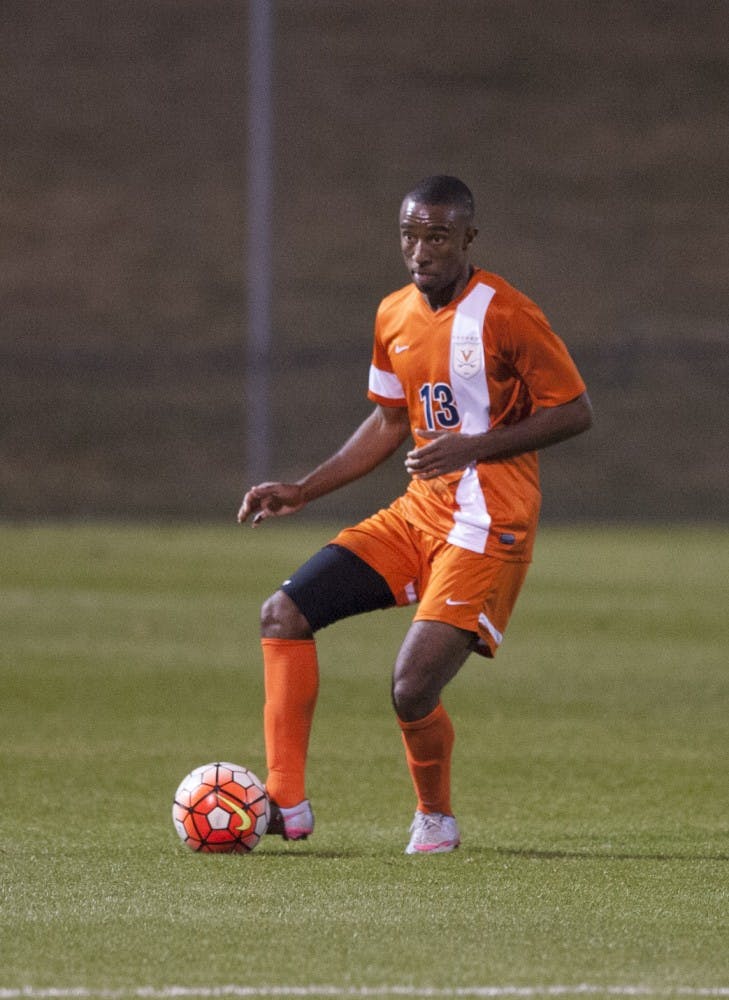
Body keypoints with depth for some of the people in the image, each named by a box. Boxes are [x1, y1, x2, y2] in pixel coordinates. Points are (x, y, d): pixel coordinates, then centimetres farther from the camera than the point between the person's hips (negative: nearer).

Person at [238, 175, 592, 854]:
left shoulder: (503, 314, -13)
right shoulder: (393, 316, 10)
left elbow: (573, 412, -10)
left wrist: (474, 447, -21)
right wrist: (302, 491, 16)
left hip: (488, 523, -8)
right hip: (419, 511, 8)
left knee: (413, 689, -18)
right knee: (284, 614, -4)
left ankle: (436, 819, 11)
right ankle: (285, 804, -1)